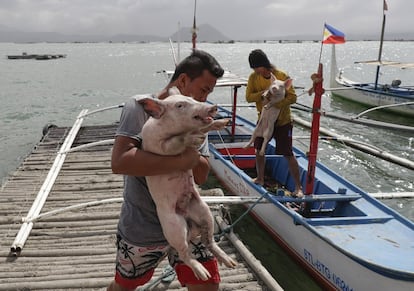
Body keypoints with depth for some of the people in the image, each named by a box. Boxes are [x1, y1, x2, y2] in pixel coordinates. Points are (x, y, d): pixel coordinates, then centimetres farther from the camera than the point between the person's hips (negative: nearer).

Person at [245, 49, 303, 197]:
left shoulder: (282, 76, -17)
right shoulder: (253, 77, -6)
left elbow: (292, 97, -20)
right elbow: (248, 97, -11)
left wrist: (276, 105, -34)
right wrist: (263, 93, -28)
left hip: (283, 121, -4)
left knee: (288, 154, -4)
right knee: (259, 150, 13)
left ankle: (298, 187, 4)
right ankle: (260, 179, 34)